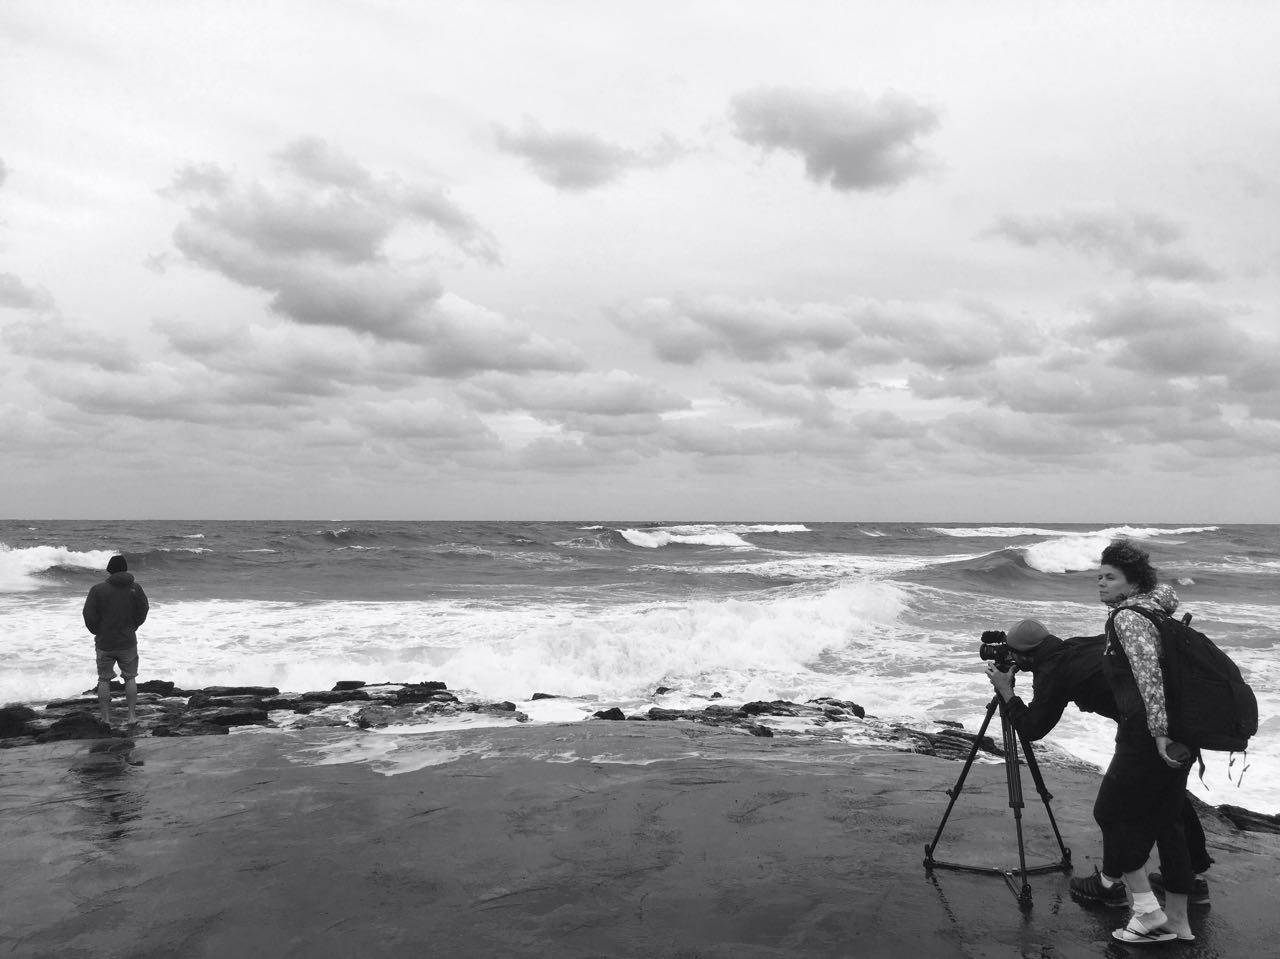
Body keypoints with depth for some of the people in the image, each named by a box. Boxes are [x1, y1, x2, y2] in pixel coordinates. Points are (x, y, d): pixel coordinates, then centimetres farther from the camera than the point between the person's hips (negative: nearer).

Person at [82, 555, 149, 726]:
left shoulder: (98, 589, -10)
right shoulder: (135, 588, -4)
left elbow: (88, 614, -11)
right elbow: (143, 611, 1)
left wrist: (97, 631, 5)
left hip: (104, 643, -1)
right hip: (128, 642, 1)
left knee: (104, 680, 11)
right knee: (130, 678, 14)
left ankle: (106, 717, 13)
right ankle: (132, 715, 13)